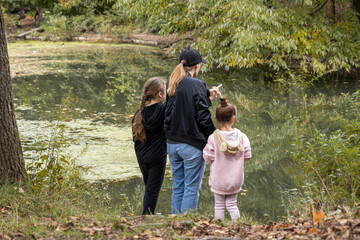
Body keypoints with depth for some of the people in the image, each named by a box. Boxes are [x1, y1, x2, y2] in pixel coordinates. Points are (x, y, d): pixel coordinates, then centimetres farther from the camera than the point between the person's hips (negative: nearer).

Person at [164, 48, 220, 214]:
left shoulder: (171, 84, 8)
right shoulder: (196, 84, -13)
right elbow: (202, 116, -14)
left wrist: (208, 97, 16)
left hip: (172, 143, 7)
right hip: (192, 145, -7)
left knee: (178, 187, 14)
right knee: (192, 189, -1)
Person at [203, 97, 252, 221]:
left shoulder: (213, 138, -17)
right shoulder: (241, 136, -11)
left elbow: (207, 157, -12)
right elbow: (247, 156, -5)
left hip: (218, 180, -2)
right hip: (235, 179, 2)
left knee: (219, 205, 12)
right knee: (232, 203, 17)